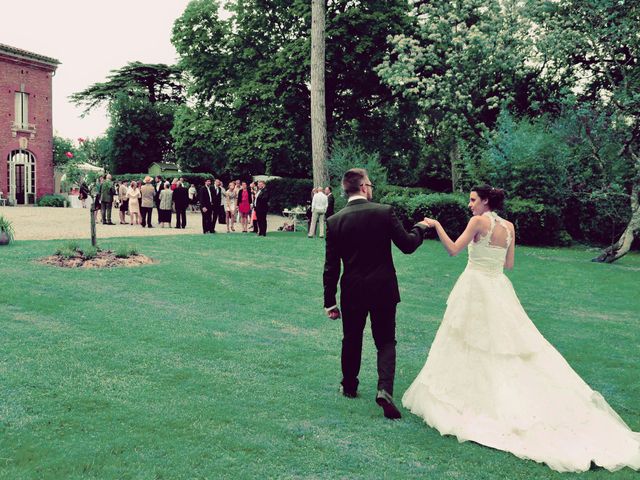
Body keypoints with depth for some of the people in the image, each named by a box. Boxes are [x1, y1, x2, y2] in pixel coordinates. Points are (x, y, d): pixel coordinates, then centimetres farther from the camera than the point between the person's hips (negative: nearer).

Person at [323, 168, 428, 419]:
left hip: (352, 291, 1)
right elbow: (407, 245, -7)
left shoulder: (335, 221, -5)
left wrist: (330, 302, 3)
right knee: (386, 341, 9)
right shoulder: (384, 211, -10)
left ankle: (349, 386, 34)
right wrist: (420, 228, 14)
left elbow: (331, 266, -3)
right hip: (383, 290, -1)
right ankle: (385, 389, -9)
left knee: (351, 340, 19)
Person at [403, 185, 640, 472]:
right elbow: (509, 264, 13)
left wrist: (436, 225, -6)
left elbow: (453, 250, -14)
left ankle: (467, 394, 10)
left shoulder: (479, 221, -11)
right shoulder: (509, 227, 8)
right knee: (506, 340, 11)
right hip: (499, 289, 7)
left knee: (470, 342, 3)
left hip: (476, 287, -6)